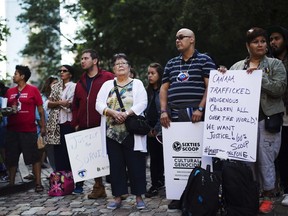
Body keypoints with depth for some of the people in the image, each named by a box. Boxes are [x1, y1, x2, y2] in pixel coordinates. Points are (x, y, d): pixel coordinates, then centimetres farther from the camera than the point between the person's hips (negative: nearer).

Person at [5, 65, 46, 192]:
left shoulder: (33, 90, -1)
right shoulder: (10, 91, 10)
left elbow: (40, 109, -1)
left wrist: (43, 126, -3)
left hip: (29, 130, -5)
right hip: (12, 130, 5)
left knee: (34, 157, -2)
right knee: (11, 158, 10)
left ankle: (38, 183, 4)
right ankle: (11, 183, 21)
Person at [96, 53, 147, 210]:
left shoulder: (137, 84, 7)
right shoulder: (107, 85, 13)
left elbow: (142, 103, -6)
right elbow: (99, 104, 3)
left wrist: (127, 113, -20)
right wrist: (113, 112, -15)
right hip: (112, 132, 3)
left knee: (136, 164, -1)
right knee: (115, 165, 6)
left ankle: (139, 197, 8)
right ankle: (117, 197, 14)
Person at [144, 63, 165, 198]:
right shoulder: (147, 91, 13)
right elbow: (144, 110, 13)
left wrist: (157, 128, -11)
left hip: (161, 130, -5)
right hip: (150, 130, 5)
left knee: (163, 156, -1)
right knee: (154, 157, 9)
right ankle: (156, 184, 15)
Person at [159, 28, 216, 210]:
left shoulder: (204, 60, 5)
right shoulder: (171, 64, 19)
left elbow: (210, 86, -4)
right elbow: (164, 88, 17)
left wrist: (200, 109, -15)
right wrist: (164, 111, 3)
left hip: (195, 114, -4)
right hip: (174, 116, 5)